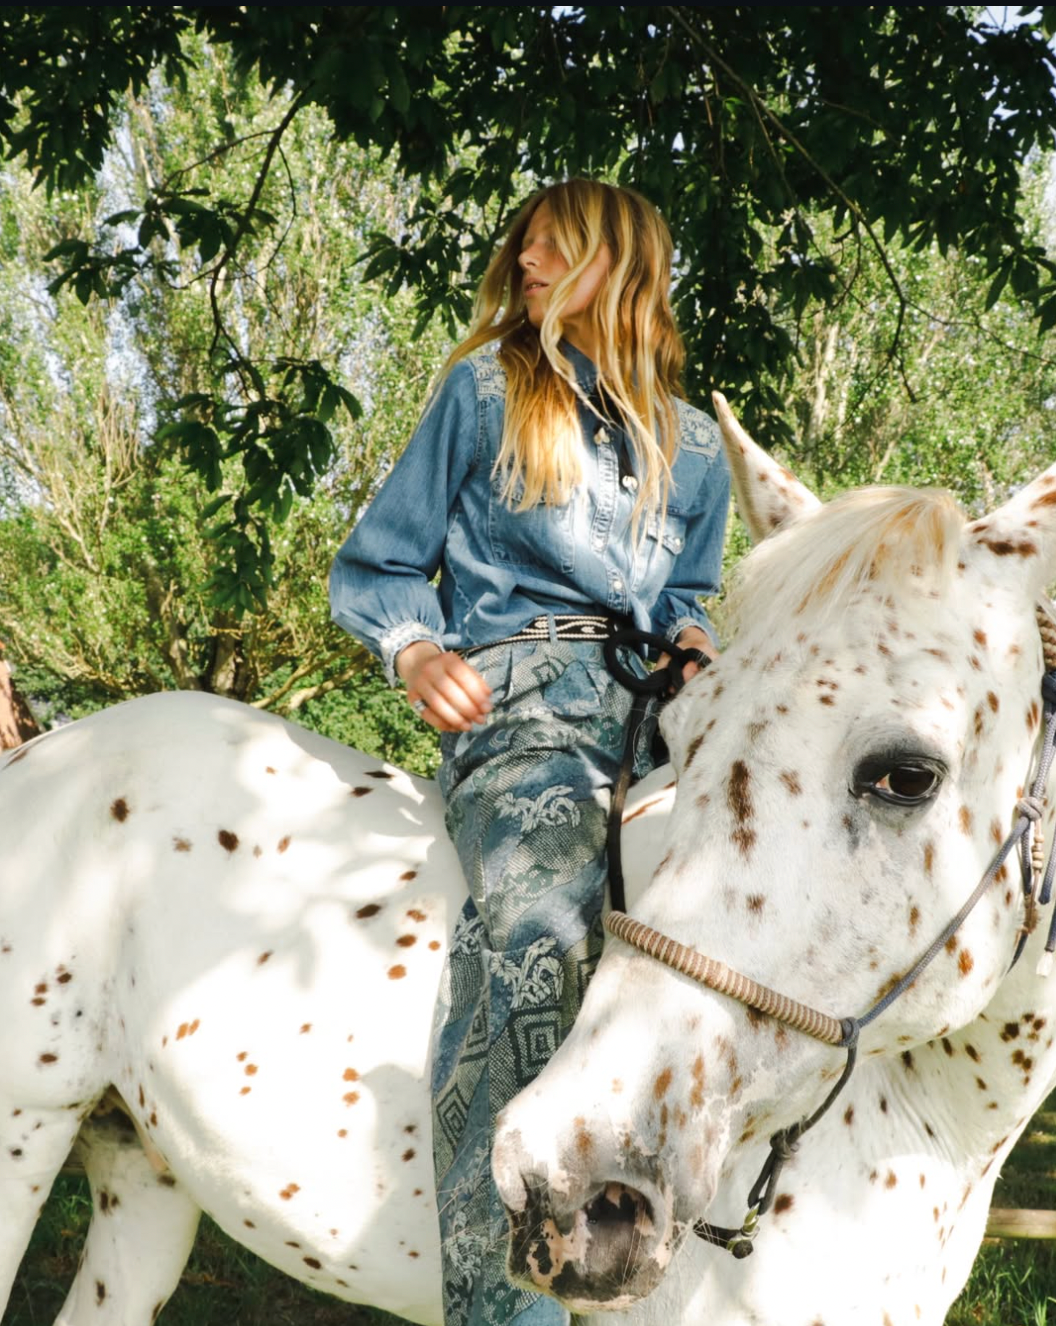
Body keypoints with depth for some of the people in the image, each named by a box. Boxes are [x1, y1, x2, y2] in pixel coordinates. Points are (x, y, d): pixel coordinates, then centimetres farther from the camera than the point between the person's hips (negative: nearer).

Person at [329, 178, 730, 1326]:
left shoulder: (693, 445, 25)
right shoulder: (488, 388, 16)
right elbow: (374, 568, 15)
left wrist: (695, 644, 6)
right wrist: (418, 649, -7)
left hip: (653, 709, 4)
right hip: (518, 694, -4)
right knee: (545, 930, -37)